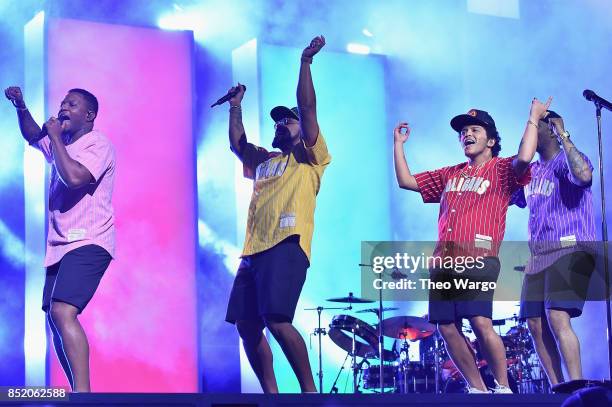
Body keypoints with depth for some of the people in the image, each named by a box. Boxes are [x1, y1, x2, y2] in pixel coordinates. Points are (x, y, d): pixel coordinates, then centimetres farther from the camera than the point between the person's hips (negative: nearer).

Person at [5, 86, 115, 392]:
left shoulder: (97, 144, -8)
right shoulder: (61, 144, 19)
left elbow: (74, 177, -24)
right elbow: (32, 135, 35)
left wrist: (55, 137, -13)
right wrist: (21, 107, 15)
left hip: (88, 243, -10)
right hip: (61, 245, 10)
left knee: (62, 311, -26)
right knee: (55, 319, 8)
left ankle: (83, 391, -32)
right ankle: (77, 393, 15)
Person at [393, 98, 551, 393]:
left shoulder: (501, 170, 7)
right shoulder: (449, 175, 24)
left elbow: (524, 159, -15)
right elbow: (406, 181, 27)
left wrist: (533, 119, -7)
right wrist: (398, 144, 25)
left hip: (479, 259, -6)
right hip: (443, 260, 6)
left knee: (480, 323, -21)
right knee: (446, 328, 1)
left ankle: (503, 388, -8)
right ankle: (477, 389, 12)